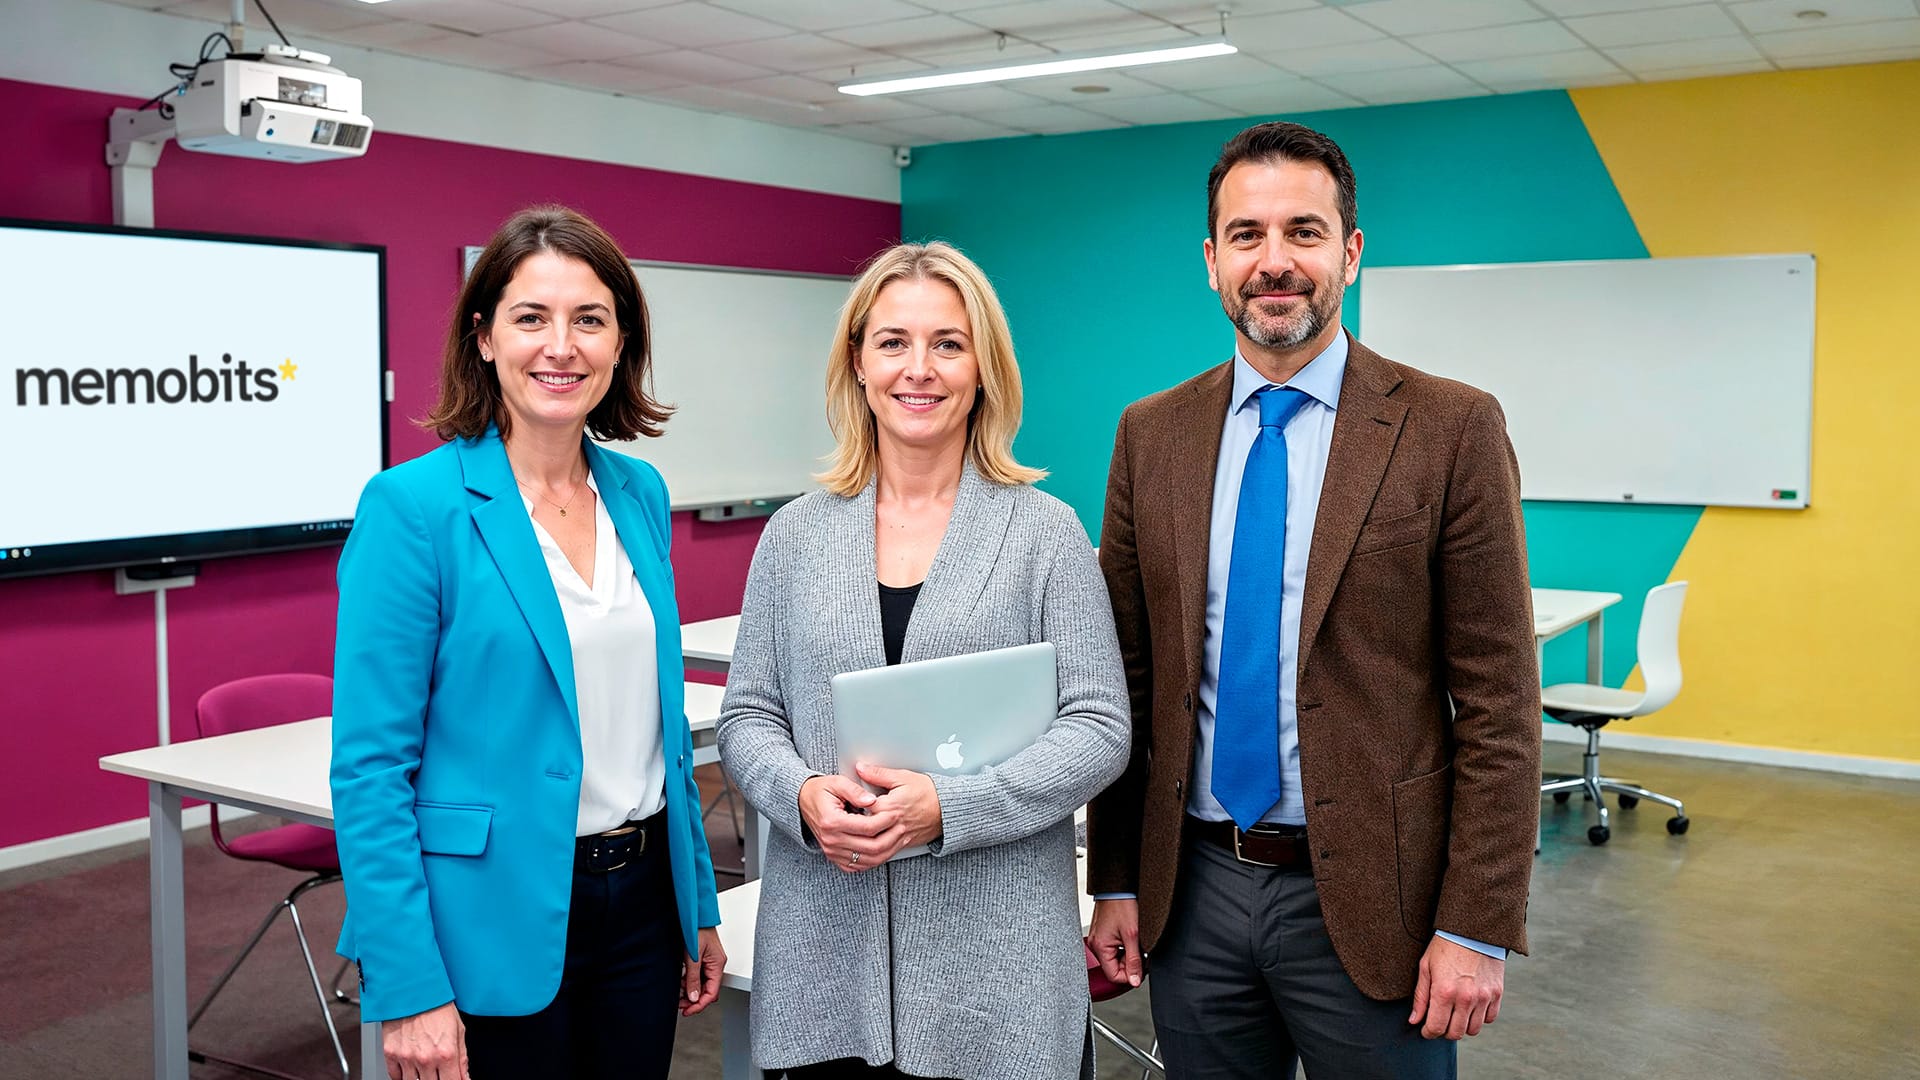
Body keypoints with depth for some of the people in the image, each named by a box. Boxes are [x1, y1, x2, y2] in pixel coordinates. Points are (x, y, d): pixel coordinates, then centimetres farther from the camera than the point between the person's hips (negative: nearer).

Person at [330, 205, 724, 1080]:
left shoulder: (640, 494, 5)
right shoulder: (413, 506, -13)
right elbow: (370, 767, -14)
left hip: (642, 899, 6)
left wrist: (699, 903, 12)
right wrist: (407, 989, -17)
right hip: (502, 922, -5)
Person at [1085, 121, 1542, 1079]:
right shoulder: (1151, 435, 4)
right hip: (1193, 888, 3)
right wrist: (1115, 882, 5)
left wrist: (1478, 929, -10)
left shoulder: (1451, 429, -7)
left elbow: (1498, 702, -8)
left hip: (1368, 896, -3)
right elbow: (1127, 677, 6)